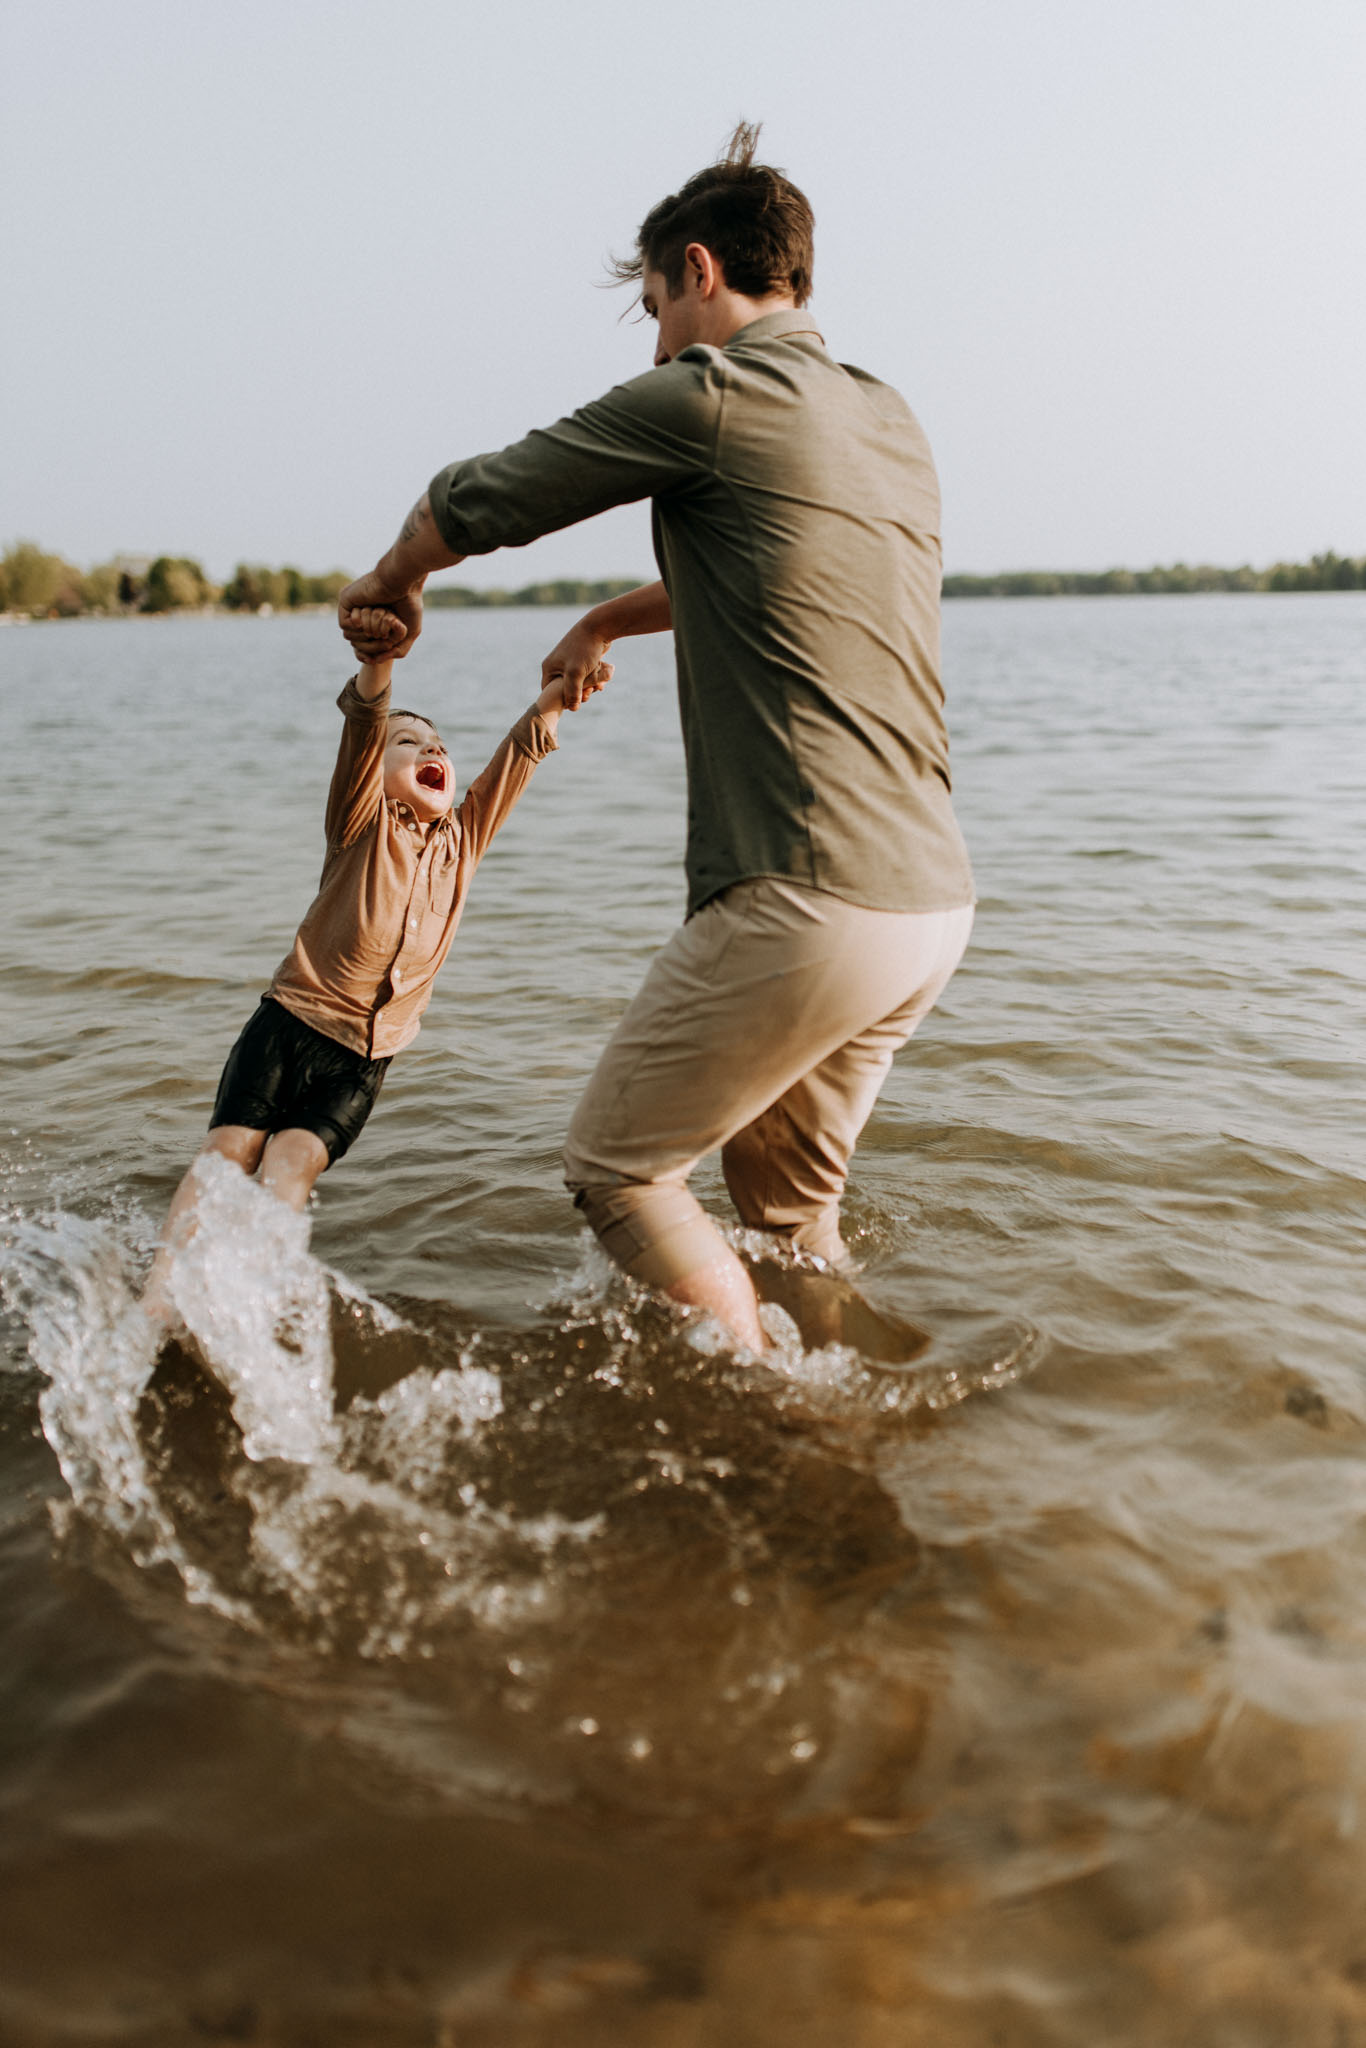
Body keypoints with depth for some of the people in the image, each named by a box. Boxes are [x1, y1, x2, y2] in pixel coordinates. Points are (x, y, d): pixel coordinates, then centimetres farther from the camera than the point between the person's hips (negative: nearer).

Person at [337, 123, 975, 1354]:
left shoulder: (710, 397, -5)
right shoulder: (891, 422, 19)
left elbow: (472, 502, 5)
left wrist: (394, 583, 26)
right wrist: (605, 621, 48)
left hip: (804, 904, -8)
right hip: (936, 904, 9)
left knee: (617, 1170, 8)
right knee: (786, 1193, 24)